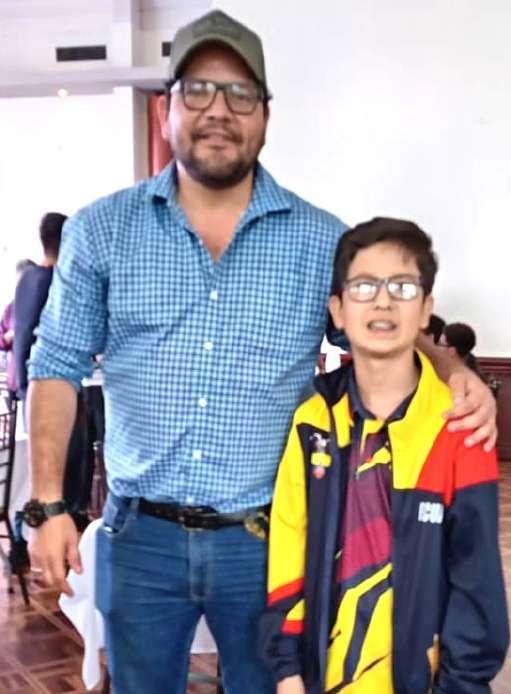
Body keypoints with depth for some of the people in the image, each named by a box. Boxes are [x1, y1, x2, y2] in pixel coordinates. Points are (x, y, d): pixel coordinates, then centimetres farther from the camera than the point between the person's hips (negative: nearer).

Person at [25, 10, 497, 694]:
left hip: (269, 539, 0)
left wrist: (455, 376, -13)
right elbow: (57, 368, 1)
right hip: (140, 536, 1)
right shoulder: (101, 231, -1)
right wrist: (48, 504, -6)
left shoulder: (322, 240, -2)